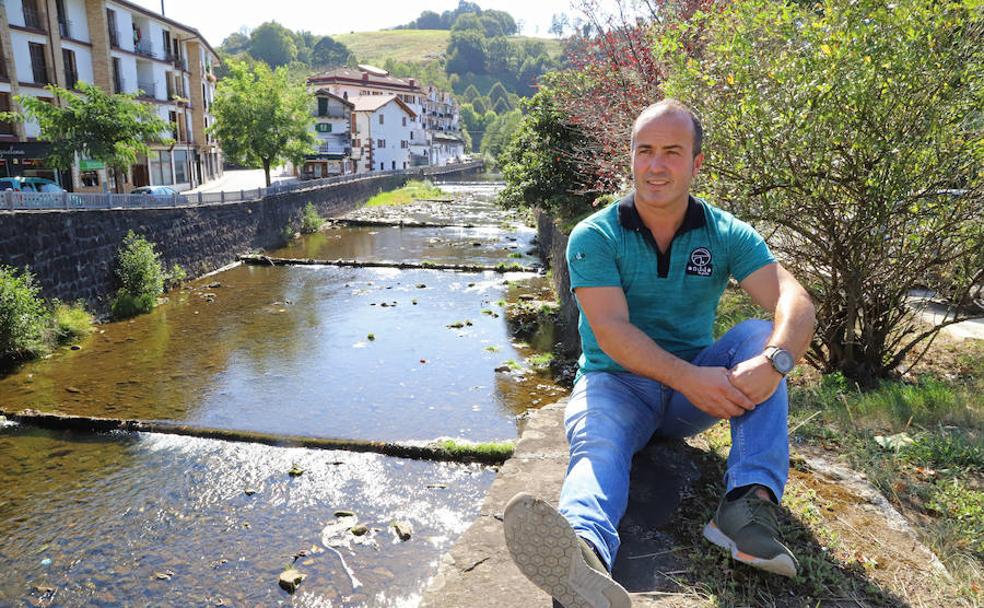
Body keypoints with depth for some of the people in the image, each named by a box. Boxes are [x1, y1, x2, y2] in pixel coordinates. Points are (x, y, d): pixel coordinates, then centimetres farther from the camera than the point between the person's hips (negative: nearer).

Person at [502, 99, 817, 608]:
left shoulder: (725, 235, 0)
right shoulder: (594, 237, -8)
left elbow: (795, 301, -14)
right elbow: (612, 331, -20)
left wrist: (774, 361, -36)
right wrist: (688, 377, -33)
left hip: (698, 388, 3)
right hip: (616, 382, -3)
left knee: (758, 334, -21)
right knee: (597, 447, -34)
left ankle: (751, 501, -32)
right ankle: (583, 555, -66)